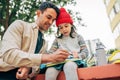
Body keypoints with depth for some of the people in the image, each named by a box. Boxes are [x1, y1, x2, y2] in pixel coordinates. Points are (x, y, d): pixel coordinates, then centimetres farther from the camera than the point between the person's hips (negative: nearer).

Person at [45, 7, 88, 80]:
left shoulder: (78, 37, 18)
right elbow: (51, 52, 13)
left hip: (74, 60, -2)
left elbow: (85, 51, 11)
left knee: (69, 66, -42)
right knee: (49, 71, -34)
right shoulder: (57, 39, 23)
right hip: (60, 61, 2)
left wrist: (78, 56, -12)